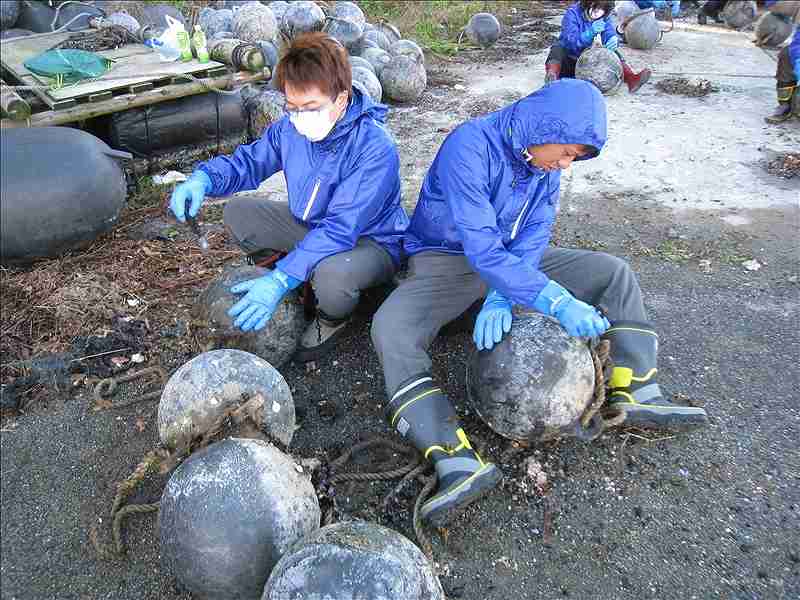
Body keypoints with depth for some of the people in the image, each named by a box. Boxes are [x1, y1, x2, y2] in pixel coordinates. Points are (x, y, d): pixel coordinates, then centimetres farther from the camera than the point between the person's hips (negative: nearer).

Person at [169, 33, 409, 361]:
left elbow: (340, 230, -37)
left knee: (332, 275, -40)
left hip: (370, 242, -6)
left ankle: (333, 319, -1)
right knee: (238, 212, -2)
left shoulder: (375, 148, -32)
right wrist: (203, 179, -21)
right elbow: (249, 160, 2)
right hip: (312, 226, 7)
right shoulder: (292, 126, -11)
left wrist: (280, 279, -43)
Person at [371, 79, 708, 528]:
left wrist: (501, 297, -29)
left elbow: (532, 238, -11)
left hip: (511, 260, 6)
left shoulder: (547, 160, -3)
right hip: (446, 260, -6)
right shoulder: (470, 146, -26)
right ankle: (461, 463, -44)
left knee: (614, 272, -3)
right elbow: (482, 248, -33)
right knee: (390, 328, -35)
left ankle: (636, 394, -10)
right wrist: (557, 303, -39)